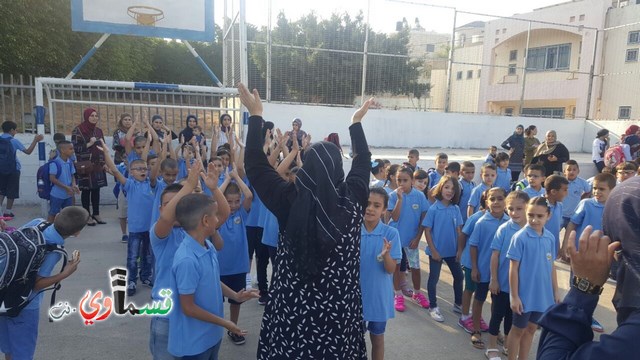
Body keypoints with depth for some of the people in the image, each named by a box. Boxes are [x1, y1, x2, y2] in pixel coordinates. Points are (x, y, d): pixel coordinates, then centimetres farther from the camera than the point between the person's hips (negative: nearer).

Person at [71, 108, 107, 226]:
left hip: (98, 165, 5)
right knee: (86, 190, 1)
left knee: (96, 190, 8)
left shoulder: (98, 130, 12)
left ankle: (96, 214, 16)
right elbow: (75, 148, -10)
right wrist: (89, 144, -18)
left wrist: (104, 163, 11)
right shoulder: (78, 130, -5)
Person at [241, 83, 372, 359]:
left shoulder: (290, 200, -18)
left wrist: (255, 115, 0)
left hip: (294, 302, -1)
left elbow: (255, 165, -6)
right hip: (341, 303, 2)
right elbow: (363, 161, 7)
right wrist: (356, 122, 19)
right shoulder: (353, 199, -12)